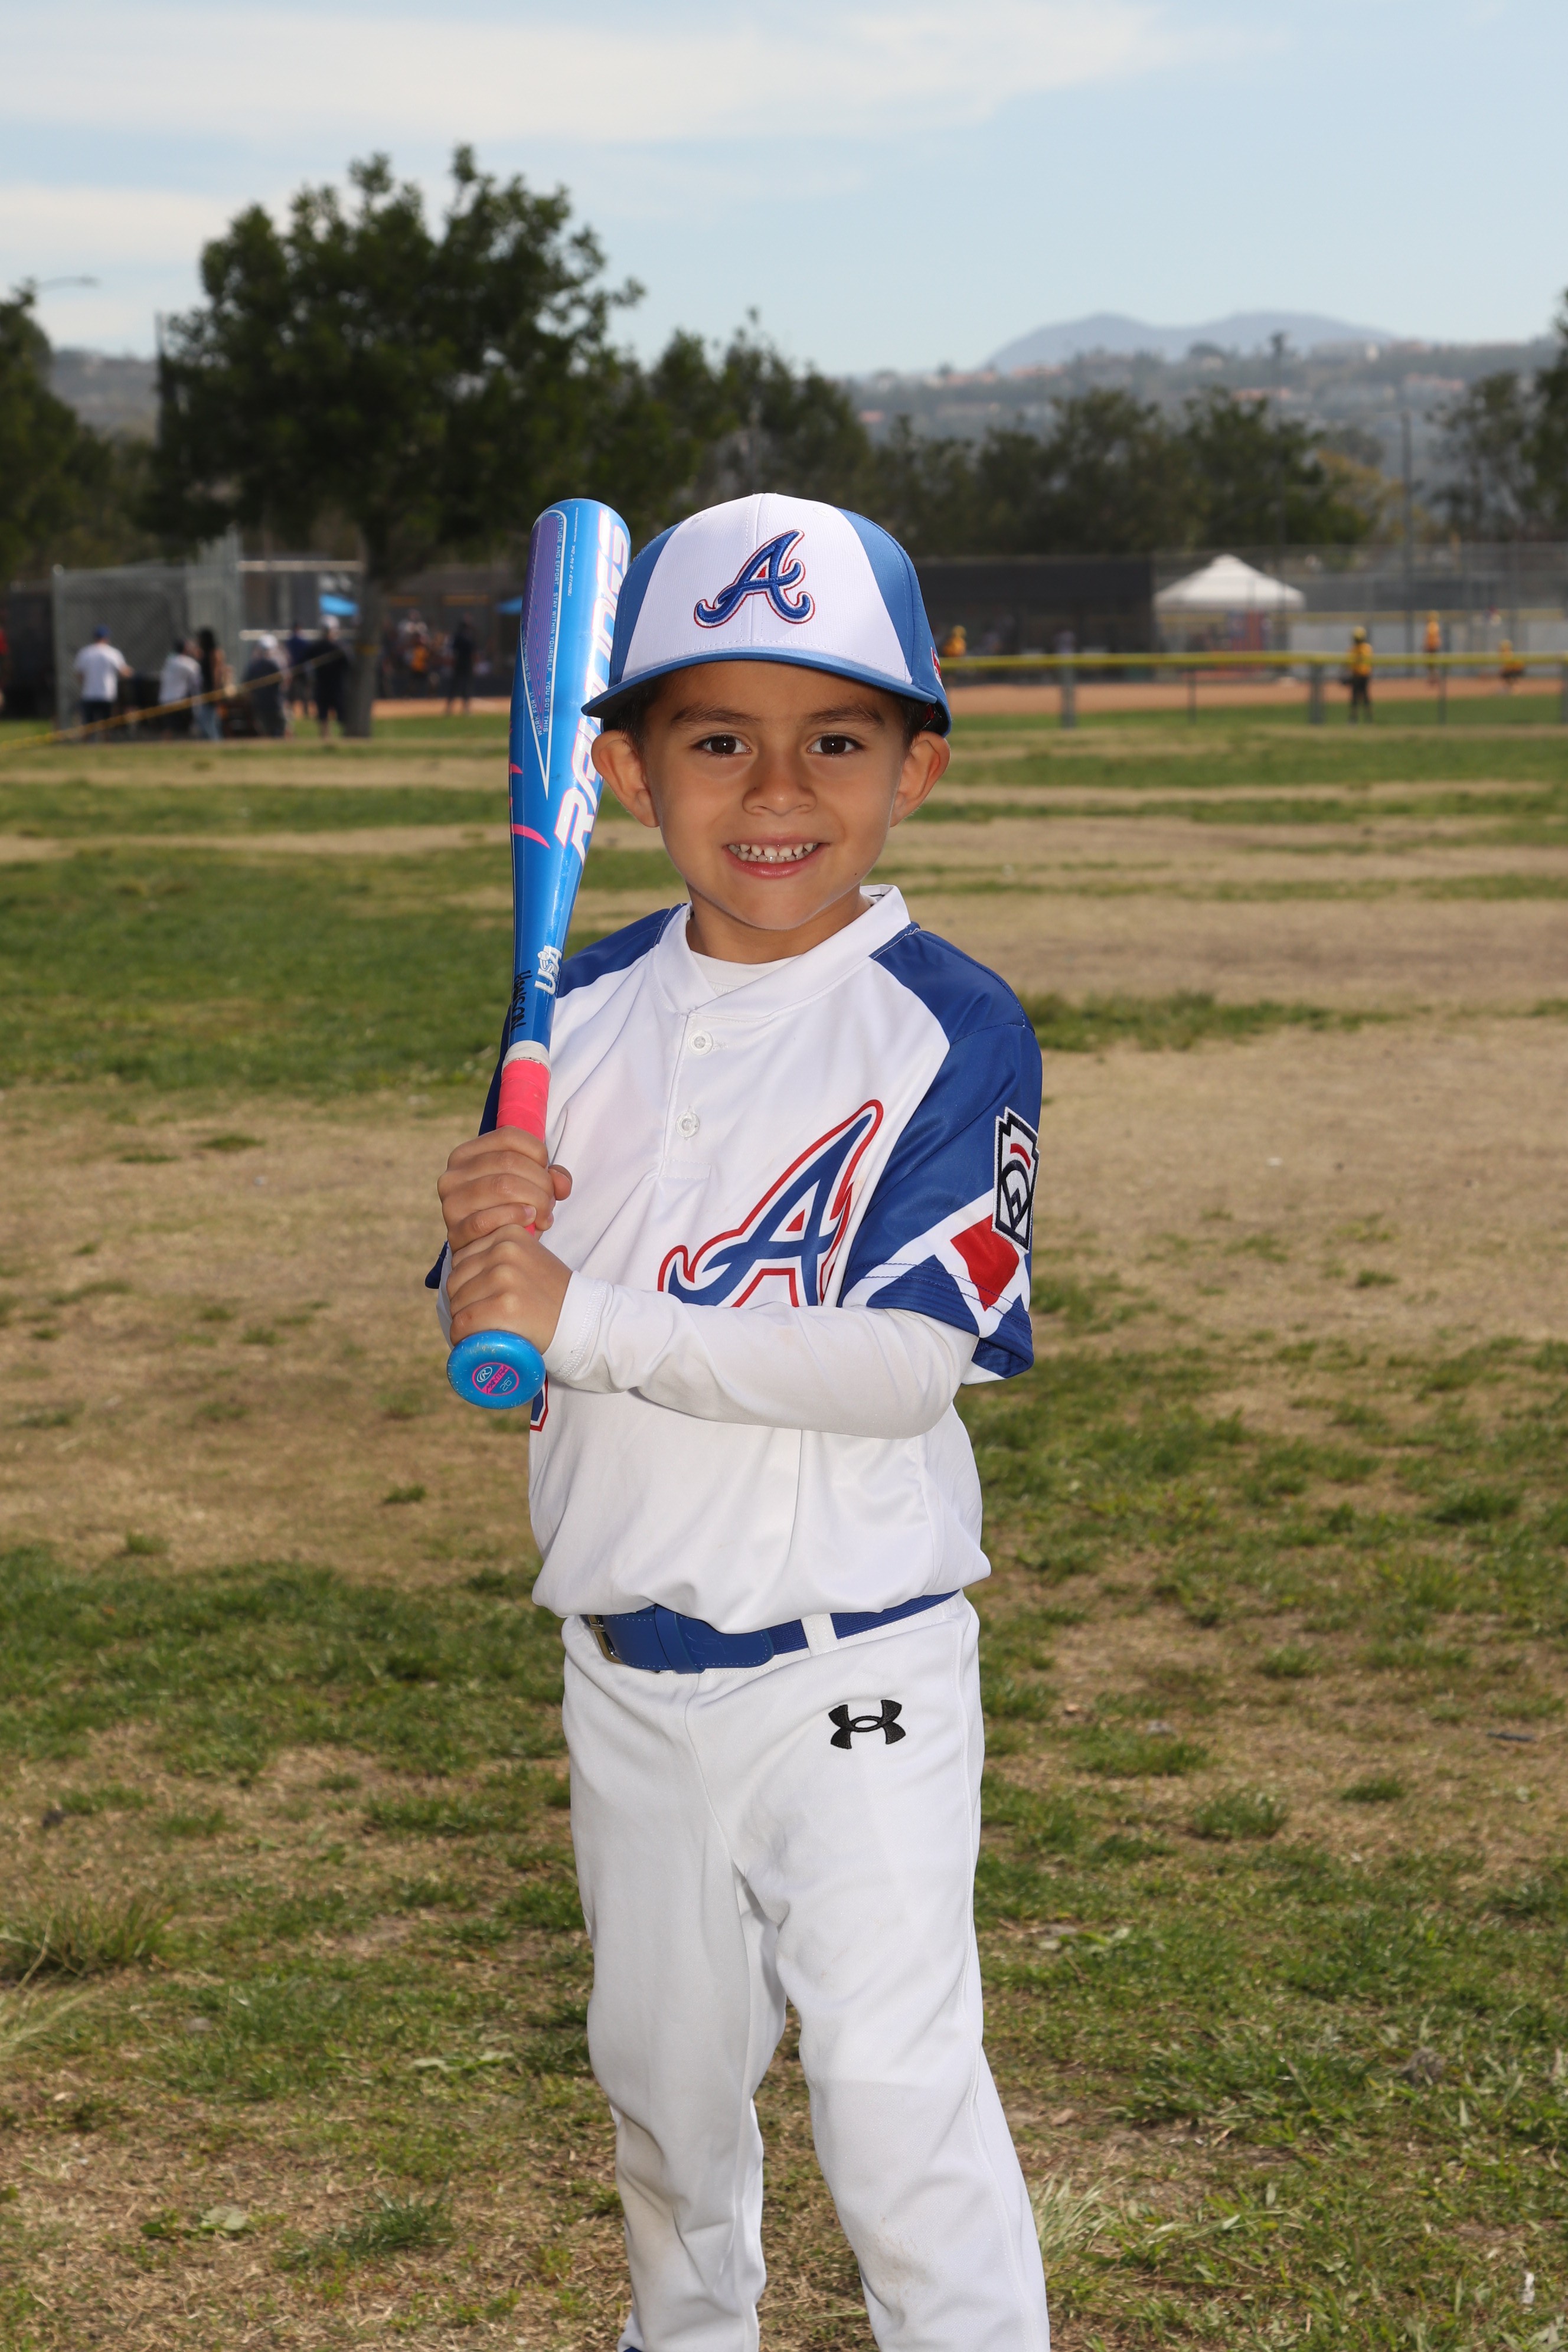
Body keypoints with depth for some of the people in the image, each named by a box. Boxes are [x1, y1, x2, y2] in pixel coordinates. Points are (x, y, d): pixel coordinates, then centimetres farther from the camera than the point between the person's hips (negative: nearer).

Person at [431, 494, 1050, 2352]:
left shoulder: (949, 1029, -14)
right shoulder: (582, 1014, 2)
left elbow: (907, 1368, -23)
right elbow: (494, 1338, 5)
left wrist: (583, 1315, -24)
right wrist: (485, 1238, -19)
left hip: (851, 1663, -5)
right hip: (626, 1668, 5)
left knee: (895, 2089, -7)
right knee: (664, 2075, 21)